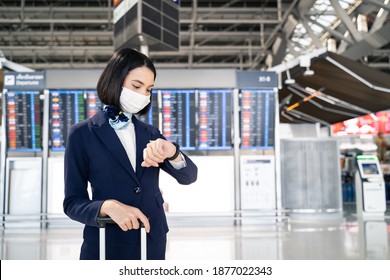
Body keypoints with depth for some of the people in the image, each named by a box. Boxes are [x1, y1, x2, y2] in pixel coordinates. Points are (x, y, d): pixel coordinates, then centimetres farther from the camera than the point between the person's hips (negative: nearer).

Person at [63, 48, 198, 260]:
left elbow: (188, 177, -4)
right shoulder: (82, 134, -5)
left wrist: (171, 152, -24)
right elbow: (72, 202, -6)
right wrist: (107, 206, -25)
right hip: (107, 247, -4)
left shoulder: (150, 133, 7)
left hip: (153, 246, 4)